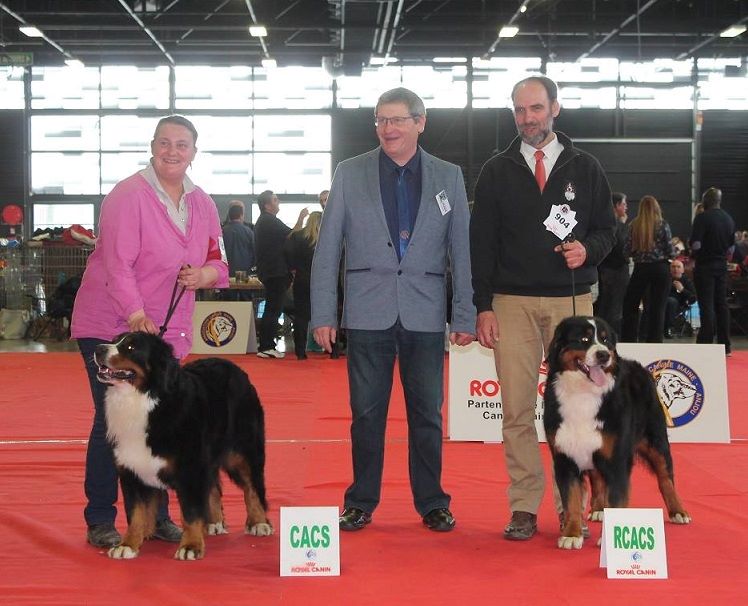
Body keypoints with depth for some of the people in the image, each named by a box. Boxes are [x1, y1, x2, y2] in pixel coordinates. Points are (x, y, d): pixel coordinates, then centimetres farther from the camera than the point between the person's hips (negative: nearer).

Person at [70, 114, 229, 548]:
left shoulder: (202, 204, 9)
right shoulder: (128, 196, -11)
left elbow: (218, 264, 15)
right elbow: (117, 264, -19)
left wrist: (203, 275, -9)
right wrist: (137, 316, -32)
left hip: (167, 331, 6)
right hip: (111, 327, -5)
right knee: (112, 421, -4)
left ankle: (155, 516, 18)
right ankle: (100, 521, 5)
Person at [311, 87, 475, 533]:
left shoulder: (449, 177, 6)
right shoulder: (350, 174, 4)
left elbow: (461, 250, 5)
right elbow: (328, 249, 4)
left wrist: (465, 315, 1)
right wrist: (323, 313, -1)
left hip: (425, 312, 0)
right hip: (369, 311, 0)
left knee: (427, 412, 6)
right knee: (367, 412, 5)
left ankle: (432, 502, 17)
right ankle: (361, 502, 16)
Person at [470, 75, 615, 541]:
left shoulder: (585, 168, 8)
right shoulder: (497, 171, 8)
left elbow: (606, 227, 12)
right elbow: (481, 243, 5)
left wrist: (588, 250, -11)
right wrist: (483, 306, -1)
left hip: (572, 301, 0)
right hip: (513, 304, 0)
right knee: (517, 410, -1)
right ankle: (525, 508, 6)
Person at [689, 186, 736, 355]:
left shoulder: (702, 218, -13)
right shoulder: (729, 219, 8)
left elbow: (695, 245, -20)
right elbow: (731, 248, 13)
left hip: (705, 266, -6)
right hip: (722, 266, 6)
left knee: (707, 305, -4)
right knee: (721, 304, 11)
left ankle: (706, 344, -5)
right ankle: (725, 345, 14)